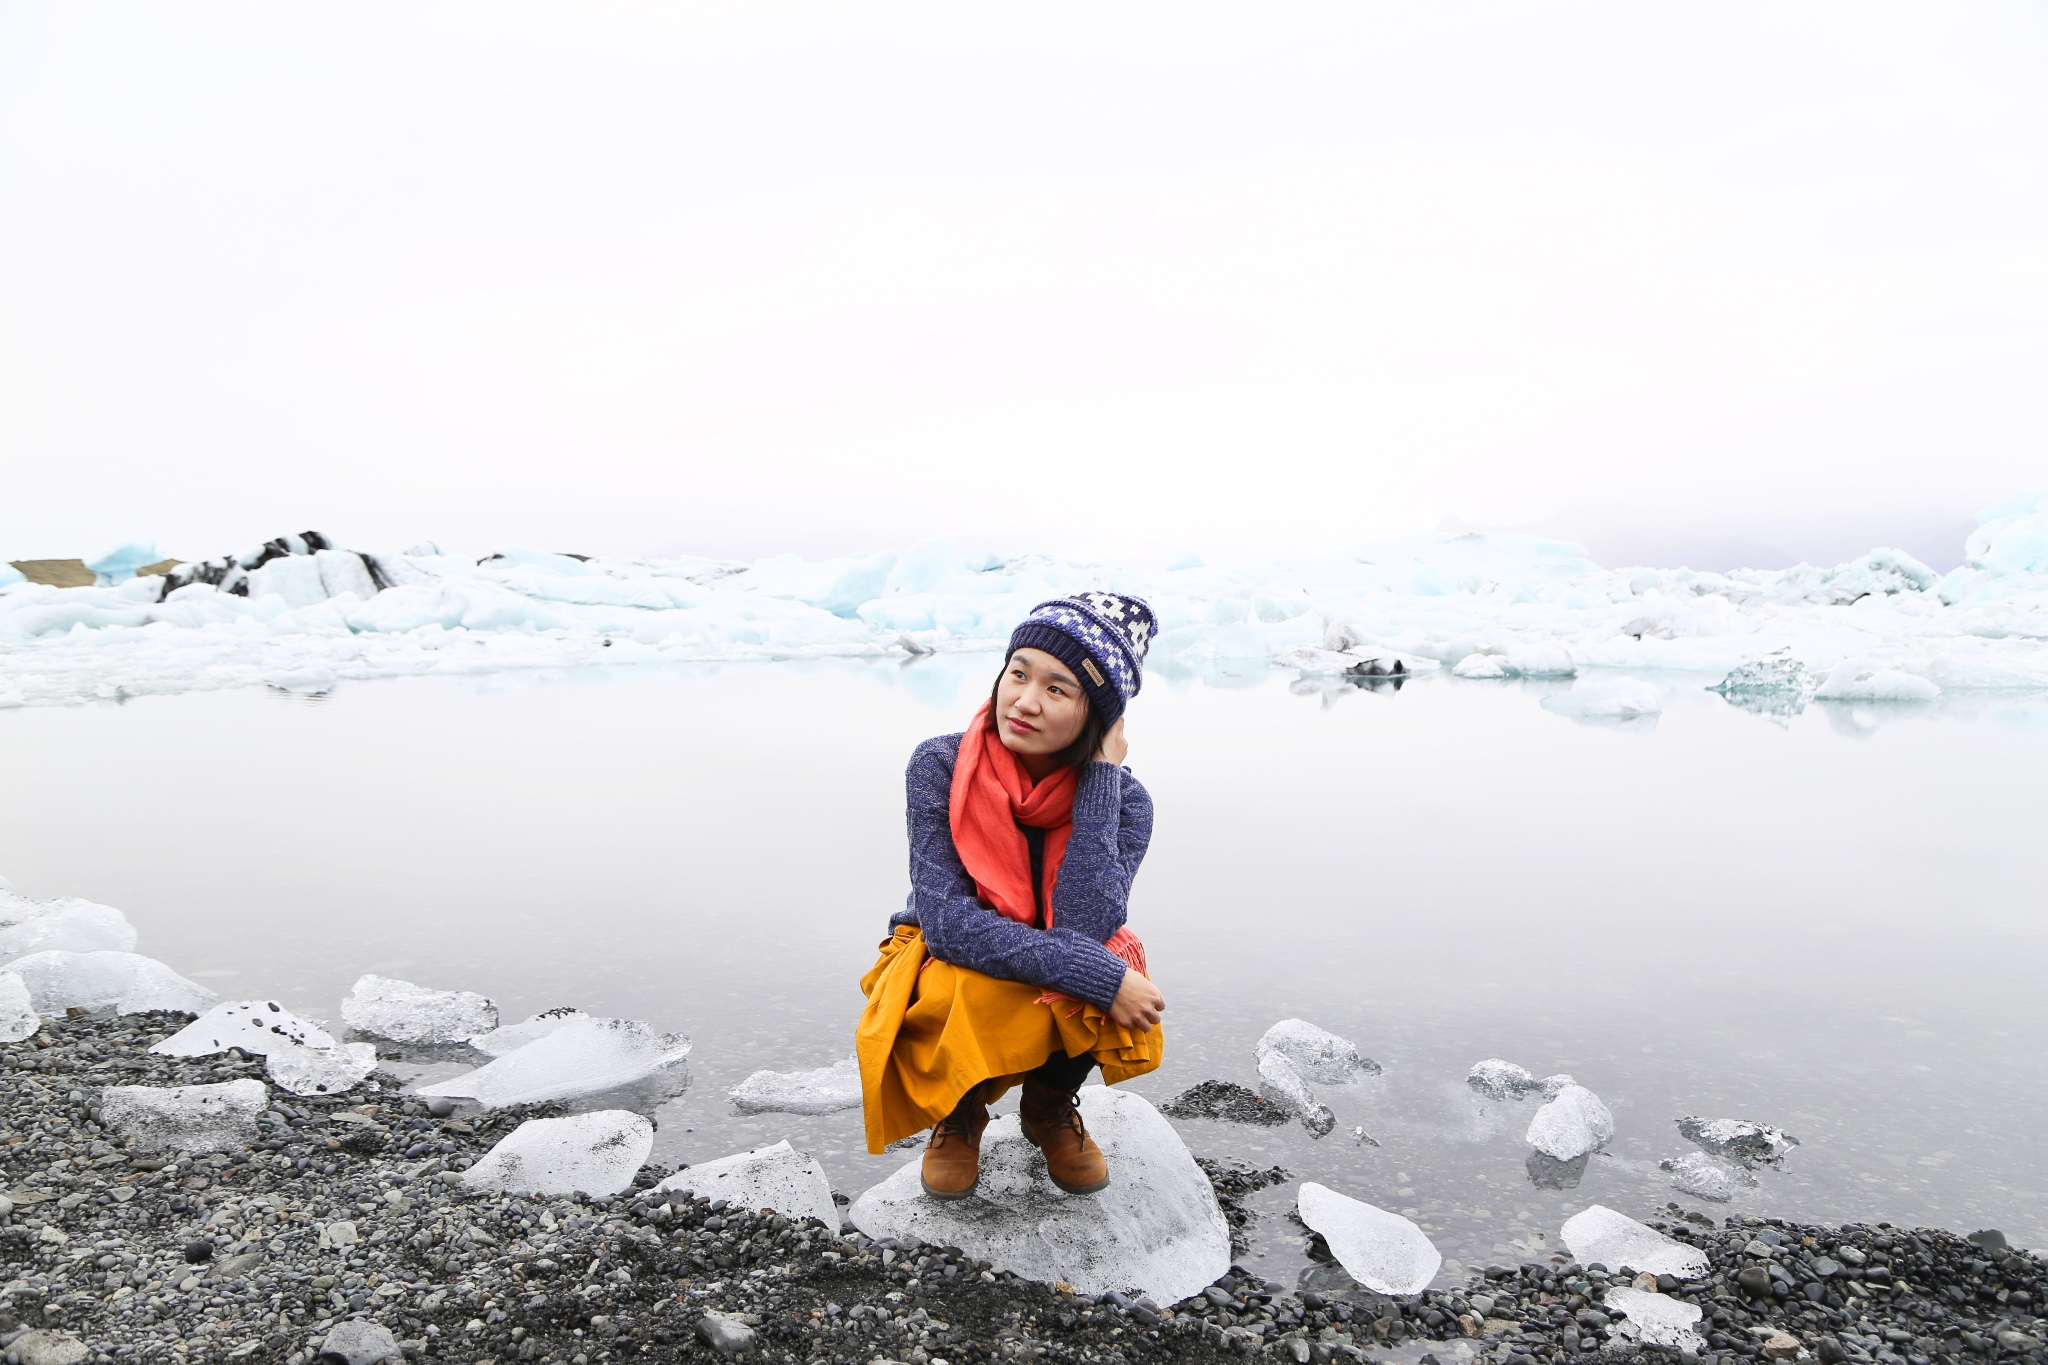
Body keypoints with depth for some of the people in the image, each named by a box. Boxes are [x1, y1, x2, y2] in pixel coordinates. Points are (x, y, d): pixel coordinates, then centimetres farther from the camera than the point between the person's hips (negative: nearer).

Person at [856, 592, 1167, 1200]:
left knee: (1105, 972, -33)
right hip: (949, 971, -1)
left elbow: (1085, 928, -32)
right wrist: (1100, 977, -35)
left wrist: (1101, 773, -29)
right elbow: (947, 921, -28)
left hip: (1064, 998, 2)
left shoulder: (1123, 799, -17)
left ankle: (1050, 1104, 5)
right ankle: (960, 1113, 3)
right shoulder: (940, 765, -21)